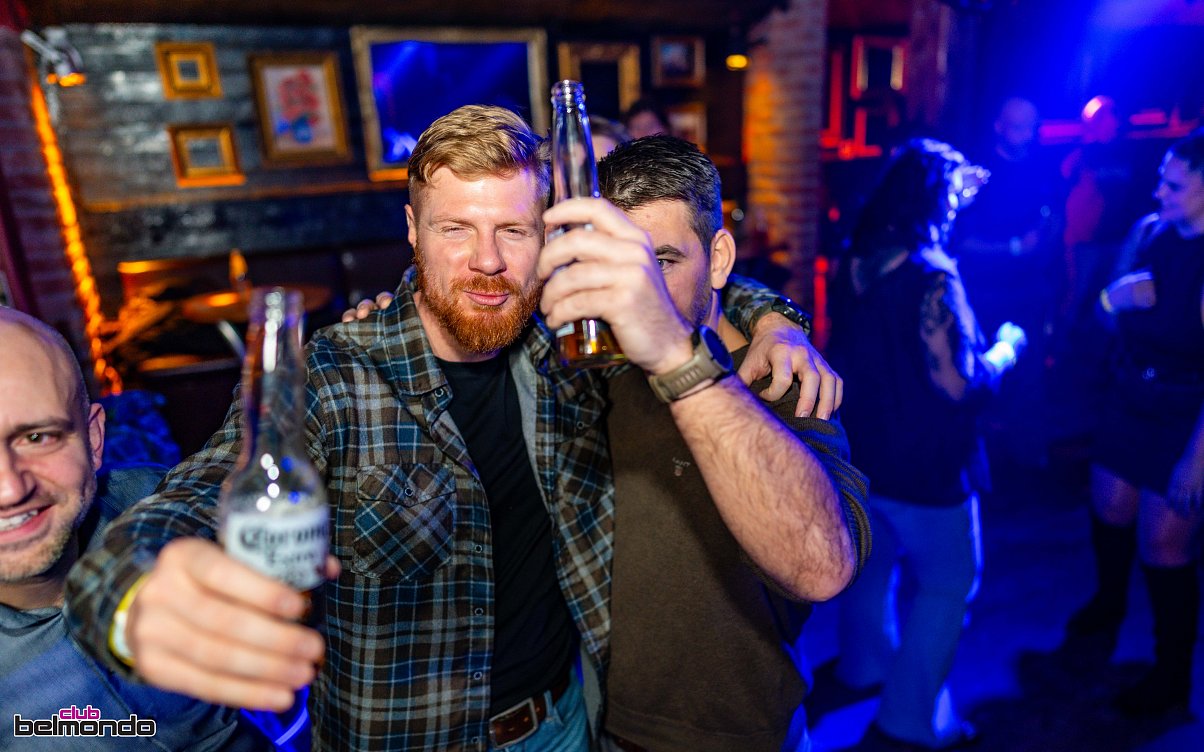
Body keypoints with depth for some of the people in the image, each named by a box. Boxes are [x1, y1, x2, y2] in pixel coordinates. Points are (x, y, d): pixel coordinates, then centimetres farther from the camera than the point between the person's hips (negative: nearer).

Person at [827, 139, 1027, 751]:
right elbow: (959, 383, -26)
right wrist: (1006, 347, -3)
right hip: (925, 468, -7)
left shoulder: (854, 262, -3)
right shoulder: (931, 276, -25)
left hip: (859, 452, 8)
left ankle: (865, 663, 49)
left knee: (871, 560, 26)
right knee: (947, 585, 12)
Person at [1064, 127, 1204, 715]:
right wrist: (1114, 296, -14)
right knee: (1109, 509, 19)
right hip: (1129, 402, 6)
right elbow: (1108, 315, 9)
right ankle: (1107, 606, 47)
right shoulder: (1152, 232, -1)